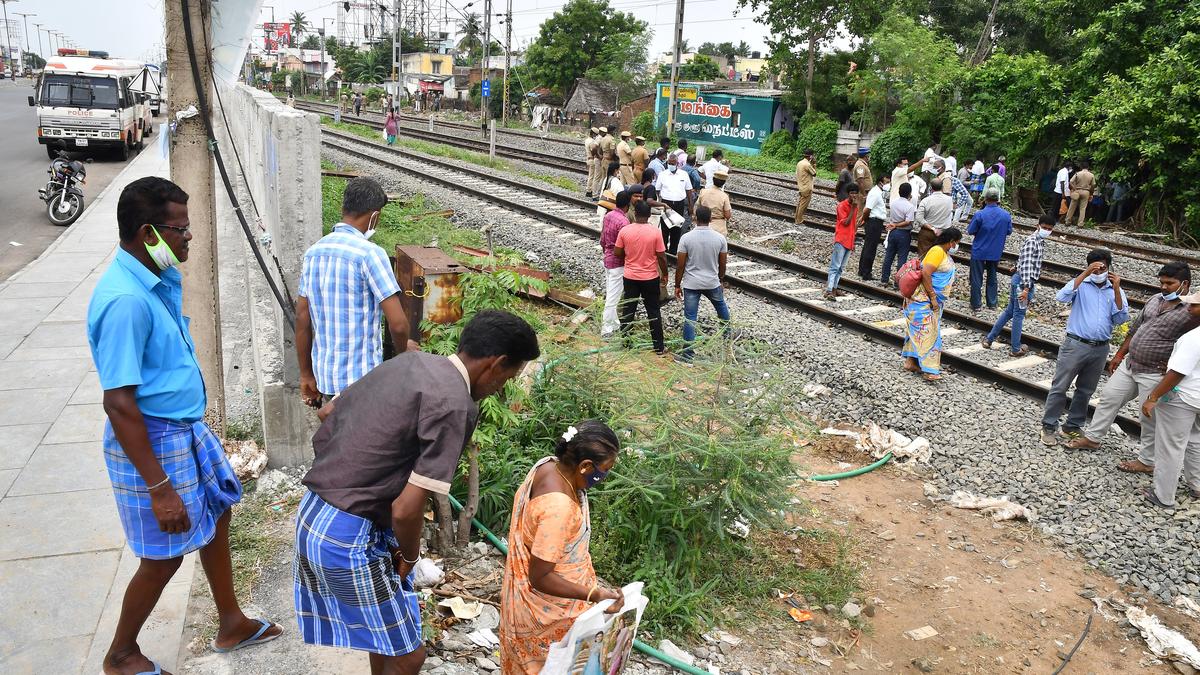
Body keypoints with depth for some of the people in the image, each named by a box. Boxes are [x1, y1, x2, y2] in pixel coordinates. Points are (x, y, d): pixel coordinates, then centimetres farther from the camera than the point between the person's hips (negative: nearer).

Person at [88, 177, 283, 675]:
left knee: (215, 518, 21)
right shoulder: (126, 300, -28)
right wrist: (159, 488, -25)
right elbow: (119, 404, -28)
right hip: (152, 441, -9)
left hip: (187, 428, 10)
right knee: (164, 557, 7)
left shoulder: (158, 279, 1)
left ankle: (231, 624, 40)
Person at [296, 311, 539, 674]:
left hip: (312, 511, 9)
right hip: (350, 537, -9)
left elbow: (328, 412, 17)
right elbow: (406, 509, -24)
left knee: (388, 624, 28)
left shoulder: (410, 361, 6)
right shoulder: (455, 405, -21)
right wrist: (409, 555, -4)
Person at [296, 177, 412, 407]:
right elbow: (398, 323, -22)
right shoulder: (370, 253, -17)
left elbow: (302, 318, 8)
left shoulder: (313, 252, 4)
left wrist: (306, 375, 15)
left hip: (324, 376, 7)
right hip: (362, 379, -6)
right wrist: (402, 349, 1)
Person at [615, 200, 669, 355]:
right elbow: (661, 256, -10)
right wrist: (664, 274, 5)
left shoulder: (624, 230, -10)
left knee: (628, 311, 12)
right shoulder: (655, 232, -14)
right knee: (653, 312, 10)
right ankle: (659, 347, 15)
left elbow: (617, 253, -2)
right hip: (651, 278, -1)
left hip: (630, 277, 1)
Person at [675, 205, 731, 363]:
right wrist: (721, 280, 19)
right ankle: (727, 334, 48)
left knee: (690, 318, 3)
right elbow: (722, 264, 2)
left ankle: (687, 354, 4)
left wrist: (677, 285, 2)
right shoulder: (720, 238, -8)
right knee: (721, 306, 29)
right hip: (712, 283, 2)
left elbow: (680, 265, -9)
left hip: (691, 285, -2)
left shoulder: (686, 238, -14)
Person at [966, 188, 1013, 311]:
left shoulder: (980, 214, -20)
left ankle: (976, 304, 13)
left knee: (977, 278, 8)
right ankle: (992, 303, 25)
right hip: (996, 252, 4)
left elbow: (970, 231, -12)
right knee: (992, 277, 19)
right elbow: (1009, 231, 4)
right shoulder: (1006, 215, -7)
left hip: (979, 251, -4)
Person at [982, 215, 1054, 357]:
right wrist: (1026, 288, -28)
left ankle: (989, 339, 21)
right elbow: (1026, 265, -23)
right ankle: (1016, 349, 11)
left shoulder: (1041, 242, 15)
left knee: (1009, 311, 15)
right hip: (1023, 281, -9)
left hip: (1028, 282, 9)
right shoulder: (1032, 241, -15)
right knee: (1019, 314, 1)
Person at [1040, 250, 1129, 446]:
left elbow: (1121, 319, -4)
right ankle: (1048, 426, 8)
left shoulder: (1115, 291, 7)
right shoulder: (1080, 284, -2)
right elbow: (1062, 297, -23)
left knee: (1085, 391, 14)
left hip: (1100, 349, 4)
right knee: (1059, 387, -1)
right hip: (1076, 345, -4)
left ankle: (1073, 427, 26)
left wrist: (1117, 290, -13)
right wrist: (1085, 273, -24)